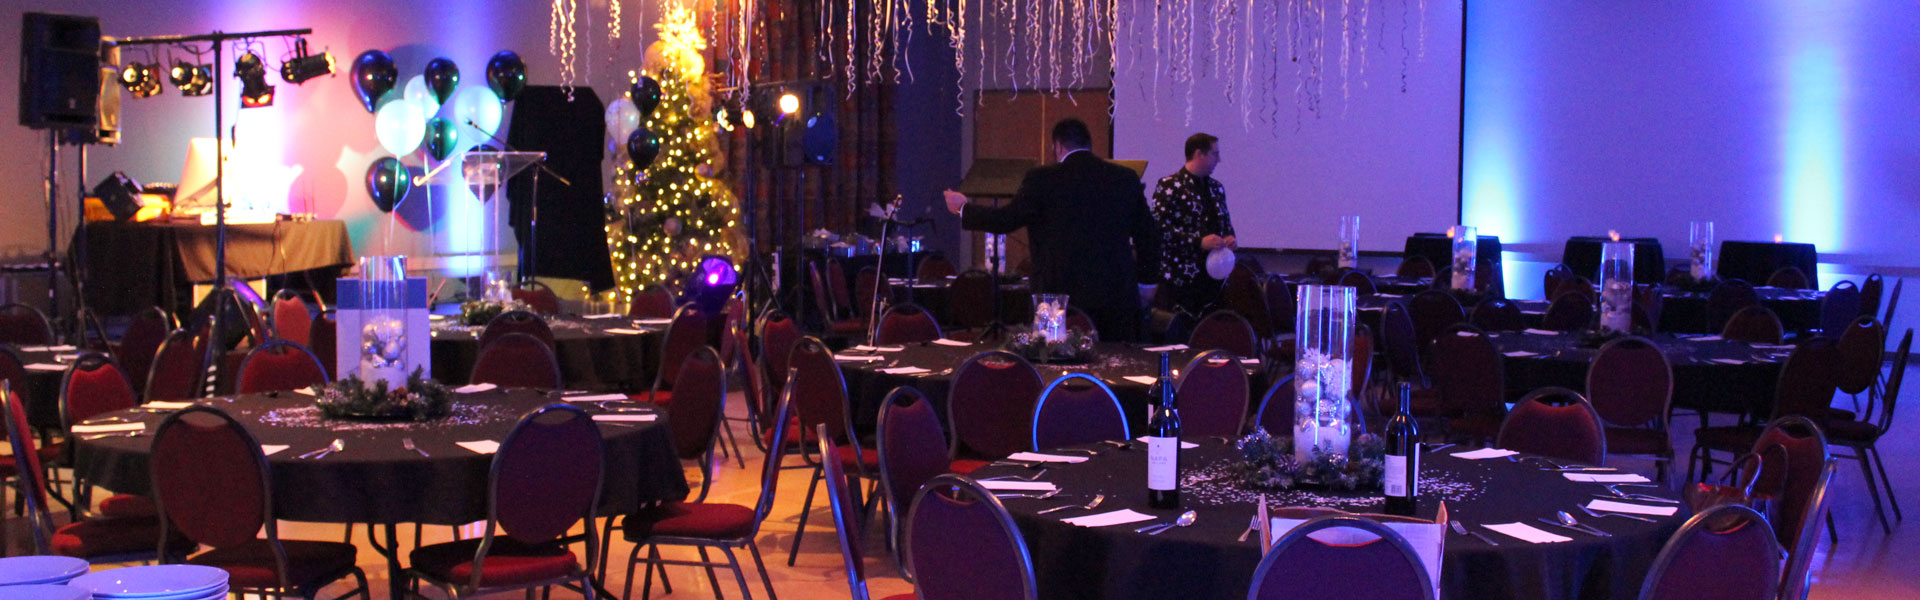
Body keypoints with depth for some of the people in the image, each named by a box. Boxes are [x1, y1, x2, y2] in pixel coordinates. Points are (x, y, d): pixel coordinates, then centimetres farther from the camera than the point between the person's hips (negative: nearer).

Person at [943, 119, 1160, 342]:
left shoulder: (1042, 179, -4)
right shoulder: (1126, 178, 7)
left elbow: (1006, 219, -1)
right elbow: (1148, 237, 10)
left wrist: (963, 208, 15)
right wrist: (1146, 274, 25)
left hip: (1068, 296, -3)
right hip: (1120, 296, 3)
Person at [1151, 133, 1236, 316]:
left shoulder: (1216, 188, 17)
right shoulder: (1169, 186, -6)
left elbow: (1226, 221, 29)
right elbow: (1160, 227, -15)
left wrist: (1229, 237, 5)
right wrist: (1199, 241, -21)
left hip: (1214, 276, 7)